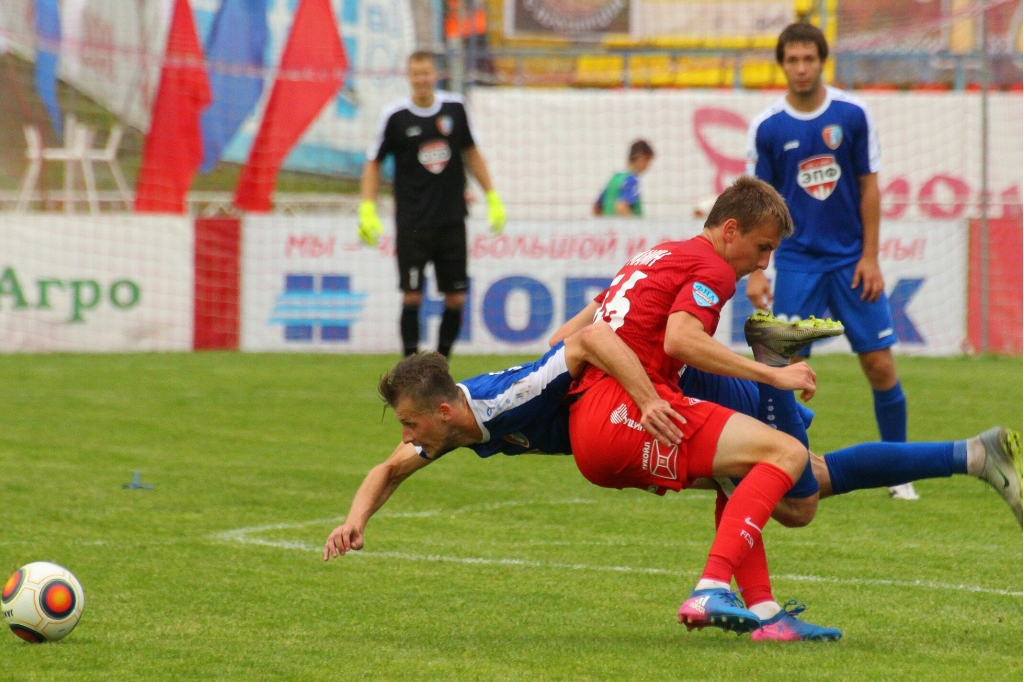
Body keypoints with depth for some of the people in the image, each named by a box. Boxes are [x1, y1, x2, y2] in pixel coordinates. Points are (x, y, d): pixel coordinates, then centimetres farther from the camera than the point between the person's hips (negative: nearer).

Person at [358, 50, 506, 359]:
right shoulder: (396, 116, -5)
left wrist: (492, 197, 13)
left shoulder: (454, 108, 2)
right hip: (411, 223, -3)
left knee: (456, 298, 2)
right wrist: (367, 209, -7)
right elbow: (373, 163, 3)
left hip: (452, 220, 3)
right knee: (412, 296, -5)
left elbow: (471, 153, 16)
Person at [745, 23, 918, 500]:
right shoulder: (766, 127, -4)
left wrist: (870, 257, -3)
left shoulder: (852, 115, -2)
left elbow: (869, 187, 2)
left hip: (851, 259, 1)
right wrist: (755, 271, -7)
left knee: (879, 363, -1)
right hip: (798, 261, -1)